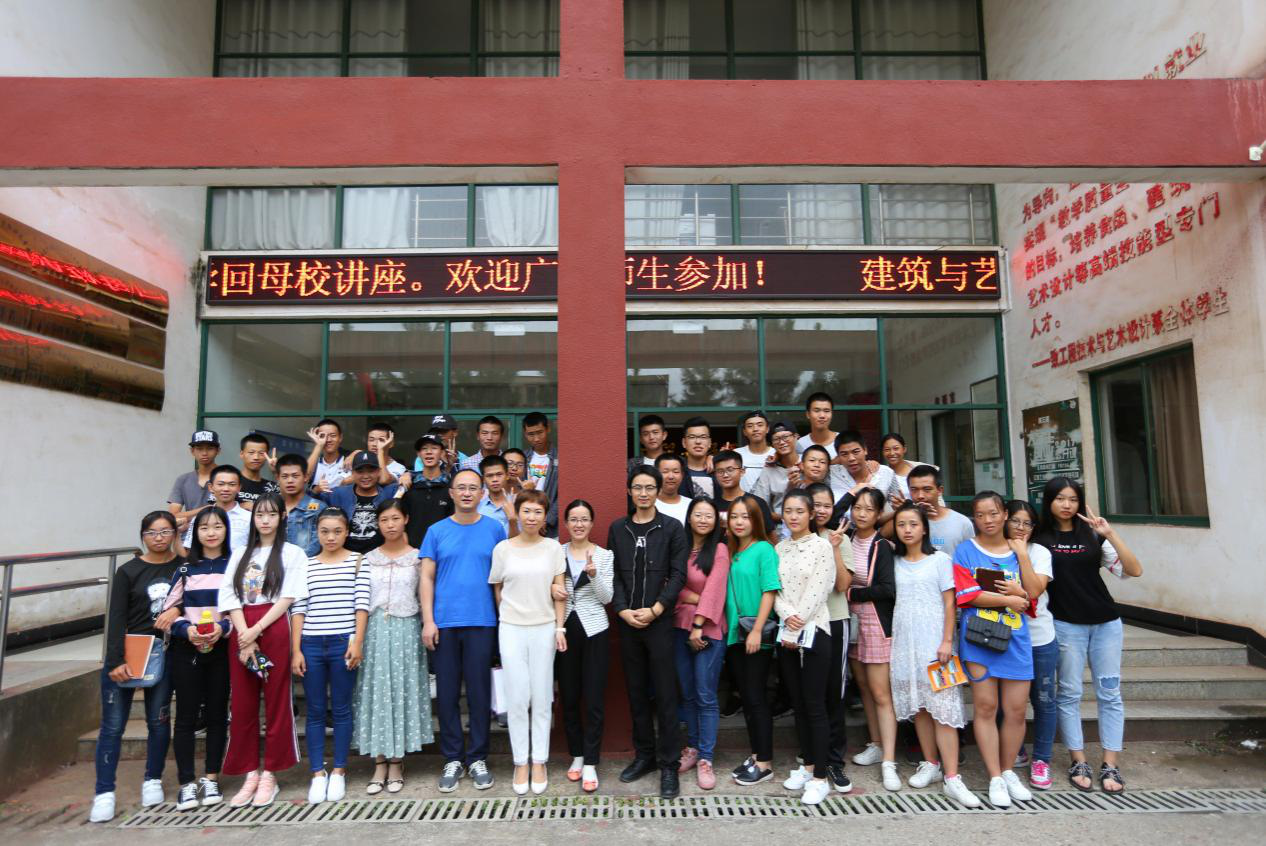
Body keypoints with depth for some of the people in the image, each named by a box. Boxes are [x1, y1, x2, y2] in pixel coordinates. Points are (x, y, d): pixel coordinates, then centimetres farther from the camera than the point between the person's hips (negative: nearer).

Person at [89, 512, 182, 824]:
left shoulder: (183, 567, 1)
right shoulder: (128, 572, -3)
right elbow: (116, 619, -7)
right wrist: (115, 661, -13)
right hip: (126, 654, -1)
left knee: (158, 720, 8)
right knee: (113, 725, 0)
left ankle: (152, 782, 25)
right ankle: (104, 793, 10)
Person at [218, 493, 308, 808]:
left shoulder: (292, 553, 3)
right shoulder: (240, 553, 15)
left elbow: (288, 598, -5)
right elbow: (229, 596, 5)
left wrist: (256, 631, -12)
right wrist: (244, 635, -8)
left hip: (274, 629, -4)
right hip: (241, 632, 4)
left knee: (276, 701, 1)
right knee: (242, 703, 6)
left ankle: (269, 774, 11)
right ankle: (249, 773, 16)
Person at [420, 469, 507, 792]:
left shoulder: (494, 529, 4)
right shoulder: (436, 531, 5)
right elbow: (427, 578, 4)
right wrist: (428, 620, -4)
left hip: (482, 622, -1)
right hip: (444, 623, 1)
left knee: (479, 691, 5)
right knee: (447, 692, 8)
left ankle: (477, 758, 19)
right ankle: (452, 759, 22)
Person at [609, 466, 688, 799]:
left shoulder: (672, 528, -1)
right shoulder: (618, 528, 9)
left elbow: (678, 574, -6)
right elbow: (613, 574, 5)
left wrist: (654, 610, -13)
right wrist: (622, 610, -7)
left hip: (660, 621, -3)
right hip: (627, 622, 3)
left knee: (665, 694, 1)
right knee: (636, 692, 12)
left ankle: (669, 764, 11)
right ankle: (644, 755, 26)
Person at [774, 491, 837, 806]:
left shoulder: (822, 546, -5)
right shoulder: (779, 548, 11)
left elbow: (818, 591, -11)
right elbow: (774, 589, 5)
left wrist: (797, 631, -13)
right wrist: (787, 616, -14)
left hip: (813, 632, -5)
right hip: (786, 633, 5)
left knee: (815, 705, -2)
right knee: (797, 703, 12)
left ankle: (820, 777, 6)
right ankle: (807, 764, 26)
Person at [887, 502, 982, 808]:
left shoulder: (940, 559, -1)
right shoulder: (895, 562, 9)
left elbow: (949, 603, -3)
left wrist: (947, 641, -10)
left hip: (933, 642, -4)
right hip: (904, 643, 4)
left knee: (942, 708, -7)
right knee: (918, 707, 9)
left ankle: (952, 778, -4)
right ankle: (930, 764, 23)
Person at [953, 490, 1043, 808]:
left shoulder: (1018, 550, 12)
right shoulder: (966, 550, 2)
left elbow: (1033, 592, 0)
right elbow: (967, 595, -9)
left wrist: (1022, 554, -6)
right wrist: (1010, 599, -6)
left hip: (1015, 638, 3)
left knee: (1016, 710, 6)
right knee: (985, 707, 1)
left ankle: (1008, 771, 25)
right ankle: (995, 778, 13)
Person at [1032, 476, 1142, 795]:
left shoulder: (1093, 535, 5)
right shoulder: (1040, 538, -1)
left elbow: (1134, 570, -6)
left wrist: (1110, 534, -13)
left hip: (1106, 623, 2)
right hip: (1066, 625, -2)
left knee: (1109, 693, 5)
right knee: (1070, 693, 4)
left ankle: (1111, 764, 14)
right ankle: (1079, 761, 15)